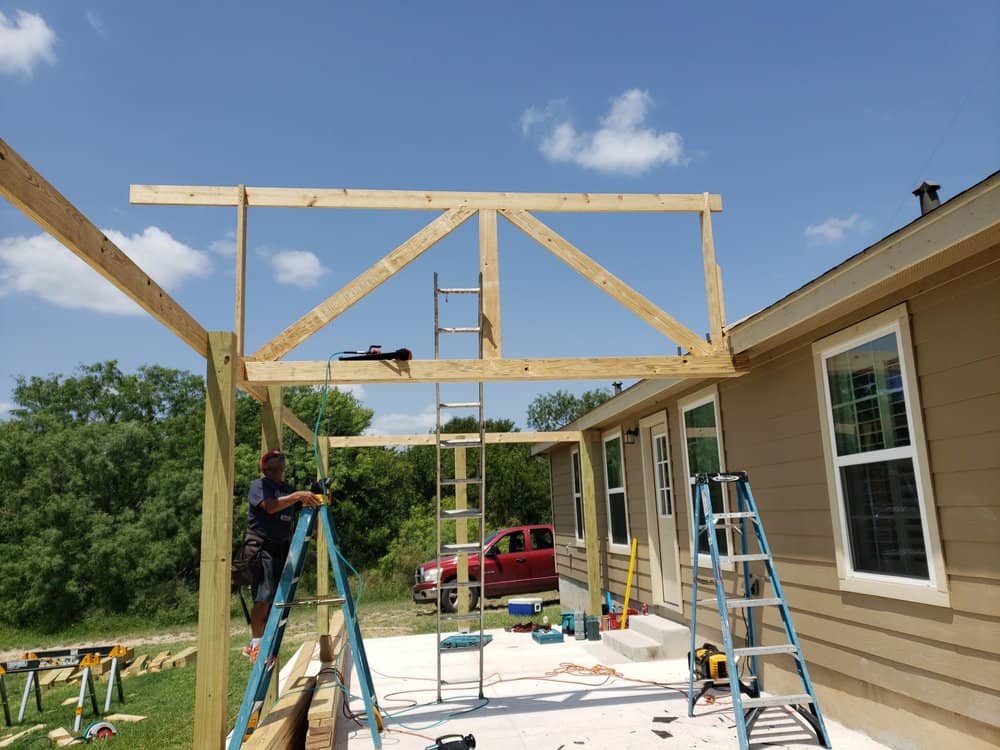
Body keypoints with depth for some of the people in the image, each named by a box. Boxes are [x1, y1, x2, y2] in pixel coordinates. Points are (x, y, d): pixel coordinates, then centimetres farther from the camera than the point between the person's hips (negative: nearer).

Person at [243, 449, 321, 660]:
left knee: (277, 599, 4)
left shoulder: (288, 489, 19)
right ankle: (256, 643, -4)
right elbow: (270, 506, -20)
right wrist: (297, 495, -27)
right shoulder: (258, 485, -2)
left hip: (282, 549, 7)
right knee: (263, 597, -13)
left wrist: (316, 499, -3)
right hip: (262, 548, -7)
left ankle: (254, 645, 13)